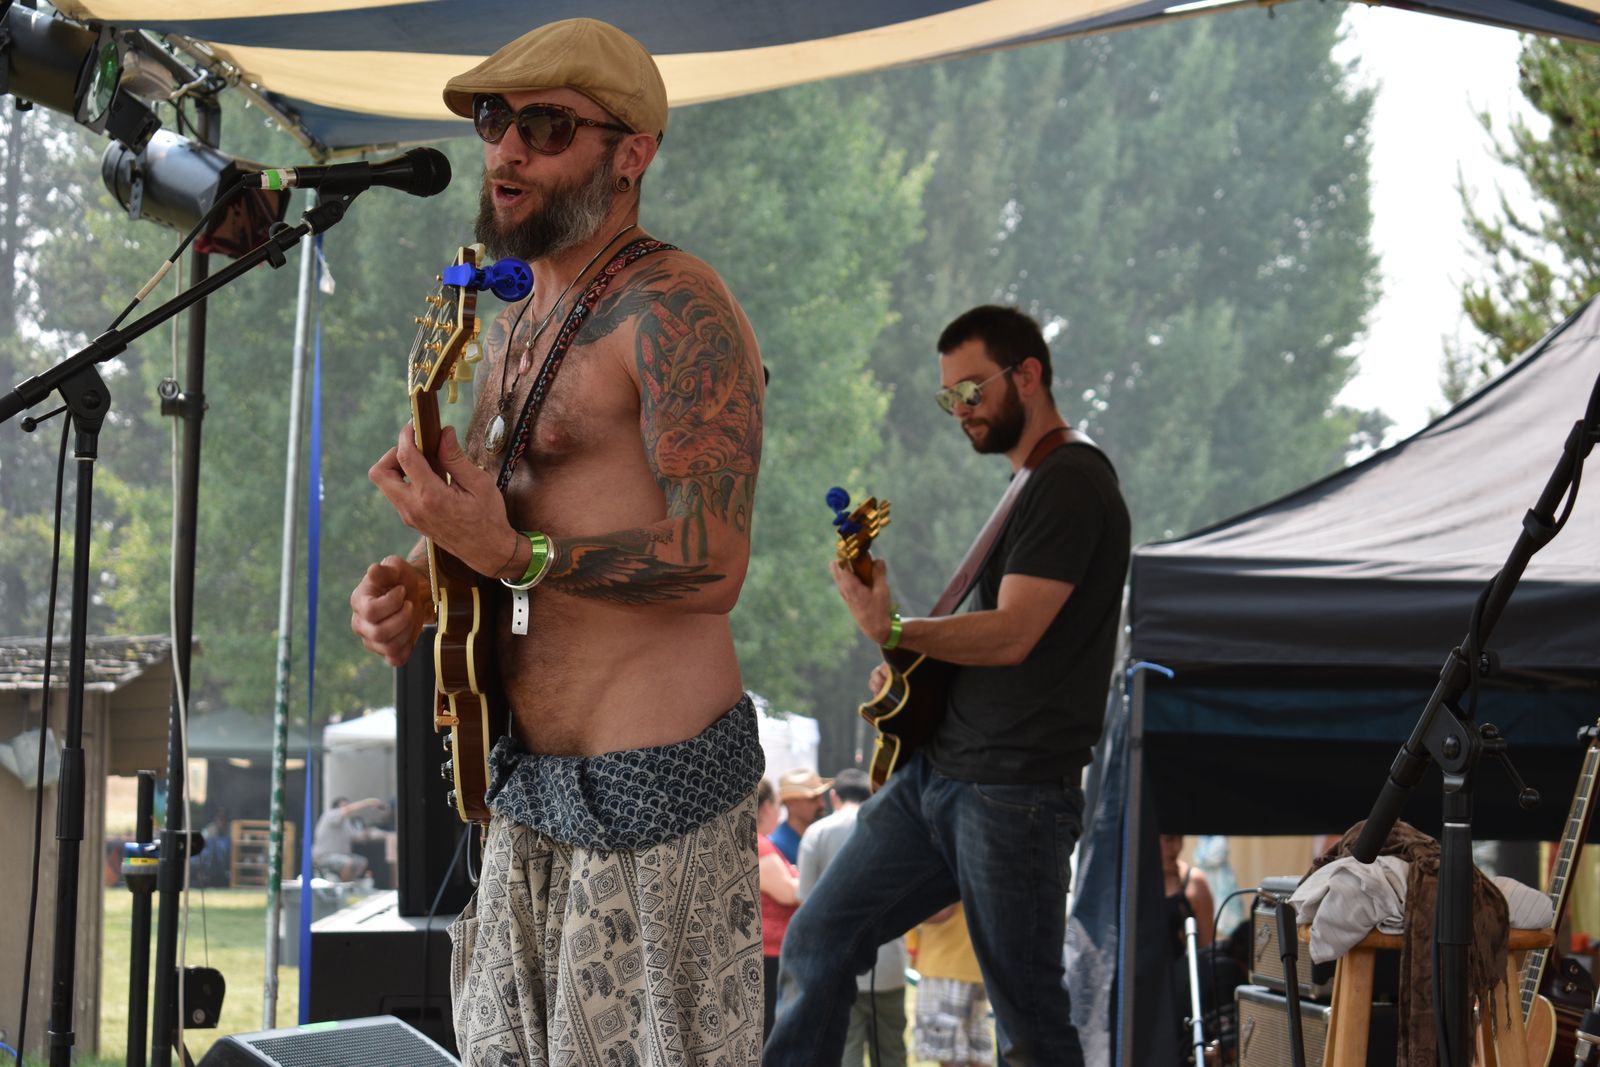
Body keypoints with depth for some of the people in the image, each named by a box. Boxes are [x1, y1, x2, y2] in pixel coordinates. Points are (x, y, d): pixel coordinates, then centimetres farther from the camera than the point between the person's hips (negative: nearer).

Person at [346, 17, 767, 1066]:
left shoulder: (673, 309, -14)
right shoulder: (516, 320, 16)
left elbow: (712, 567, -21)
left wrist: (510, 555, -27)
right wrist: (417, 590, 5)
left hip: (651, 784, -10)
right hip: (527, 782, 10)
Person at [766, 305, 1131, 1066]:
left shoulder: (1071, 482, -11)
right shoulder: (1027, 488, 20)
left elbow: (1012, 634, -21)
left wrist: (894, 630, -32)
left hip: (1014, 793, -10)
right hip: (934, 772, 10)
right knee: (817, 942, 5)